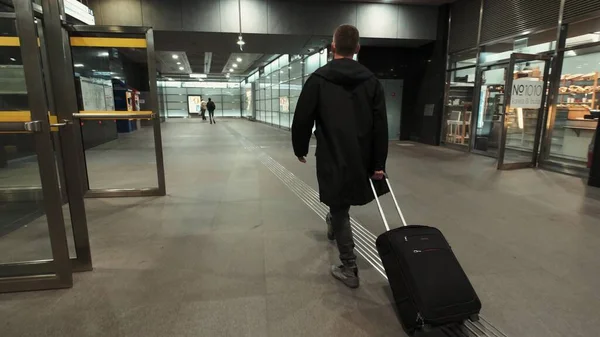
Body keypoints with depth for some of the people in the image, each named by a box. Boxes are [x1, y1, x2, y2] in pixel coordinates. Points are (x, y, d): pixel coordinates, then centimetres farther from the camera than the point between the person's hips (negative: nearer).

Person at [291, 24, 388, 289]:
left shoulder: (318, 79, -7)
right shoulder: (371, 80, 2)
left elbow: (302, 119, -6)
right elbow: (380, 126, -3)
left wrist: (300, 149, 10)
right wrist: (378, 163, 0)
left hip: (332, 158, -4)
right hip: (361, 158, 4)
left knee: (340, 211, 6)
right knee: (341, 206, 29)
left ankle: (349, 269, 13)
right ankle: (333, 224, 55)